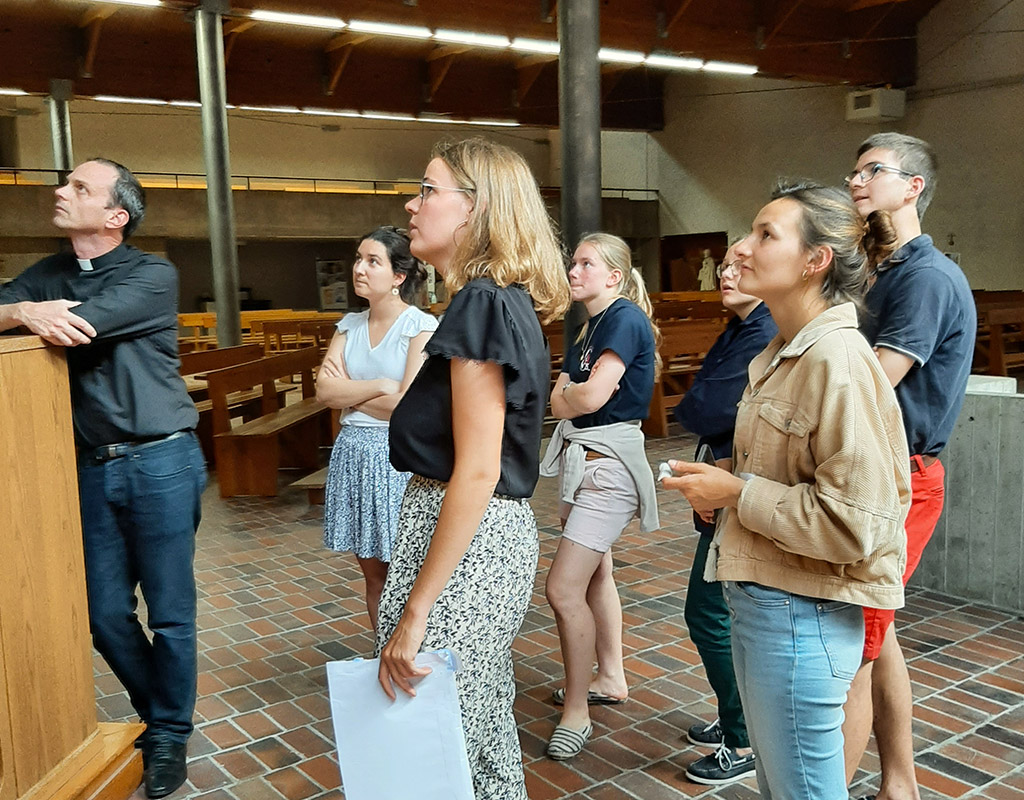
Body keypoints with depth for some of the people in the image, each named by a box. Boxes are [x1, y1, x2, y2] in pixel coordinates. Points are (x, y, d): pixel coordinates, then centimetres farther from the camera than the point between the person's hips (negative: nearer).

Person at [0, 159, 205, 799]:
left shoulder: (153, 276, -7)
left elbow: (83, 325, -21)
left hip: (160, 463, -5)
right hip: (94, 468, 5)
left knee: (170, 614, 5)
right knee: (105, 614, 11)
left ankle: (170, 734, 24)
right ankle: (159, 712, 33)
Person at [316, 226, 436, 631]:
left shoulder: (421, 326, -9)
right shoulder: (350, 325, 10)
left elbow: (408, 405, -16)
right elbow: (324, 390, -1)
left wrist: (349, 392, -5)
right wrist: (378, 386, -13)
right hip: (353, 454, 6)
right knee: (372, 571, 14)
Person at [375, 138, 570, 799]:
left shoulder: (482, 305, -17)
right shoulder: (509, 302, 12)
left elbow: (476, 471, -22)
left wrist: (415, 611, -20)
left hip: (465, 541, -10)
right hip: (498, 531, 10)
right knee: (486, 727, 22)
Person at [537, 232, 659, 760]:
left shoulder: (626, 319, -14)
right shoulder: (587, 328, 13)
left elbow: (592, 395, -24)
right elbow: (558, 403, 4)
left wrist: (570, 392, -5)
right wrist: (574, 395, -16)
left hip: (609, 464, -10)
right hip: (578, 458, 10)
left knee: (564, 589, -12)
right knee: (595, 574, 20)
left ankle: (576, 712, 2)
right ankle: (610, 679, 37)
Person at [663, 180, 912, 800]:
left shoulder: (839, 361, -21)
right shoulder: (785, 353, 9)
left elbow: (852, 525, -24)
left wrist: (738, 492, -17)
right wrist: (722, 485, 6)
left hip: (802, 615, -9)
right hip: (760, 598, 9)